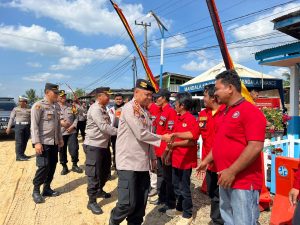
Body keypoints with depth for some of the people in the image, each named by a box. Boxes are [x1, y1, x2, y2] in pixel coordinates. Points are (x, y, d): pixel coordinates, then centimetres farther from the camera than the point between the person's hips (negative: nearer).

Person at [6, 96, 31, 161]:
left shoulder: (29, 110, 9)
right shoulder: (15, 109, 5)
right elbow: (11, 118, 3)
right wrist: (9, 127, -2)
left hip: (27, 126, 3)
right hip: (19, 126, -3)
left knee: (25, 142, 8)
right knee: (19, 142, -7)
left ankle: (22, 154, 19)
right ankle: (19, 156, -6)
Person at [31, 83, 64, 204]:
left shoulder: (56, 106, 11)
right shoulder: (38, 106, -10)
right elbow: (34, 125, -14)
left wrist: (60, 138, 16)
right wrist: (36, 142, -20)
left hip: (54, 142, 7)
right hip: (43, 142, -7)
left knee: (52, 165, 11)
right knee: (44, 166, -5)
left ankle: (47, 188, 25)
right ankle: (36, 190, 13)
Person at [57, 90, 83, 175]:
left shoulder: (71, 106, 9)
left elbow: (76, 117, 7)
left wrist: (73, 126, -6)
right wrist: (60, 122, -17)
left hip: (72, 131, 1)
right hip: (60, 133, -1)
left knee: (74, 149, -3)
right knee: (62, 150, 9)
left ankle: (75, 165, 18)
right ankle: (64, 166, 25)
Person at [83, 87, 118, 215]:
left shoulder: (103, 109, 12)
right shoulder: (95, 109, -18)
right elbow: (104, 127, -24)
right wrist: (118, 131, -18)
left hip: (104, 144, 10)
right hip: (94, 145, -9)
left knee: (105, 170, 21)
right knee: (94, 173, -1)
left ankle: (99, 190, 43)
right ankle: (92, 201, 13)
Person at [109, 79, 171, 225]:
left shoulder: (144, 111, 15)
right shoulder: (129, 108, -11)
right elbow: (141, 134, -19)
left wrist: (152, 157, 16)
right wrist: (162, 138, -7)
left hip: (143, 162, 8)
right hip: (128, 162, -8)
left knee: (141, 202, 11)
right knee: (128, 203, -4)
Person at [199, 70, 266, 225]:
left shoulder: (250, 111, -16)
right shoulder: (225, 112, 12)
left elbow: (255, 147, -23)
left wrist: (231, 172, -22)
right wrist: (206, 160, 17)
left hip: (244, 182, -9)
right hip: (226, 179, 9)